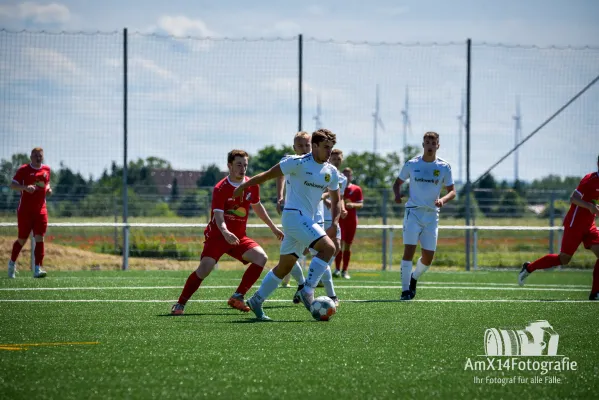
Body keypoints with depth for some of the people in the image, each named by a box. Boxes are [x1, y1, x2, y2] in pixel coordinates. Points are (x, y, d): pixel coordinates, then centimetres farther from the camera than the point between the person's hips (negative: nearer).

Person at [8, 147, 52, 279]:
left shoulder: (46, 169, 10)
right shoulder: (24, 169, -5)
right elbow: (12, 185, -8)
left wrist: (48, 189, 4)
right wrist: (25, 187, -25)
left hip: (40, 210, 3)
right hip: (25, 210, -3)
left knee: (39, 238, -10)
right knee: (22, 239, 4)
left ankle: (38, 269, -13)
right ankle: (12, 263, 29)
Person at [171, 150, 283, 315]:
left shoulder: (252, 186, 2)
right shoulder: (220, 189, -16)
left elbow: (257, 206, 21)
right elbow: (218, 216, -26)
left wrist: (273, 227, 25)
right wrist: (226, 233, -46)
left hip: (238, 237, 6)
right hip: (217, 235, -6)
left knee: (261, 258, -15)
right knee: (205, 268, -23)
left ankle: (237, 297, -8)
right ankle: (180, 304, -11)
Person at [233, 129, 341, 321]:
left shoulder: (331, 172, 10)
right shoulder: (298, 162, -11)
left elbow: (335, 200, 20)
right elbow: (269, 174, -3)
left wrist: (334, 224, 4)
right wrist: (243, 186, 2)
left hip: (306, 220, 8)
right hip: (293, 215, -8)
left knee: (285, 266, 13)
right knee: (328, 247, -22)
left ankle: (256, 301, 23)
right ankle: (307, 291, -19)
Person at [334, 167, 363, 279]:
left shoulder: (357, 189, 6)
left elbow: (361, 204, 4)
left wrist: (353, 205, -15)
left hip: (352, 220, 2)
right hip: (340, 219, -2)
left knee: (347, 246, 5)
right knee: (340, 243, -14)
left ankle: (345, 270, 11)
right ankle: (337, 269, -12)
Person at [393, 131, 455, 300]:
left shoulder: (444, 167, 3)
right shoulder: (412, 164, 3)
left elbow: (452, 191, 4)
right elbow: (397, 183, 14)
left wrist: (443, 200, -18)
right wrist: (397, 194, -9)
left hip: (432, 215, 2)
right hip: (413, 211, -2)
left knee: (428, 257, 2)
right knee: (409, 250, -16)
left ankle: (414, 279, 32)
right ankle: (405, 290, -12)